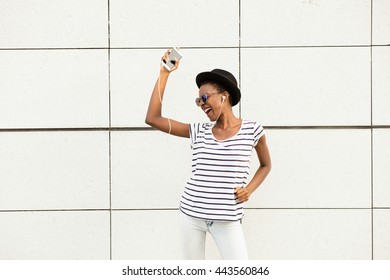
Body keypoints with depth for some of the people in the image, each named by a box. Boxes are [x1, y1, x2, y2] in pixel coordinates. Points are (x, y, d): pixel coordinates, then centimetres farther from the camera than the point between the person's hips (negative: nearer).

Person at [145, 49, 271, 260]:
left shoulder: (251, 130, 0)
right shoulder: (199, 132, 5)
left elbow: (266, 165, 16)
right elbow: (152, 118, -1)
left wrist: (248, 189, -3)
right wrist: (165, 73, -1)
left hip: (227, 219, -3)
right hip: (191, 214, 3)